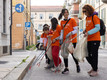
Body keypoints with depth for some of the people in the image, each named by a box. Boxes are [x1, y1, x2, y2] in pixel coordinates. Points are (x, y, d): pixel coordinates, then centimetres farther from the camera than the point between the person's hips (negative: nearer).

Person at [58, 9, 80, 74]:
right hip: (65, 40, 4)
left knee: (73, 54, -1)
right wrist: (61, 38, 1)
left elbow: (76, 30, -6)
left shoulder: (72, 20, -2)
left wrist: (70, 33, -21)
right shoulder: (62, 22, 10)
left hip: (72, 40, -4)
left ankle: (77, 65, 24)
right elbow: (62, 31, 13)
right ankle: (66, 68, 8)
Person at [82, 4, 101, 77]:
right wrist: (85, 31, 4)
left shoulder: (95, 17, -9)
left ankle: (95, 71, 10)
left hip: (95, 40, -8)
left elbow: (97, 28, -18)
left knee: (94, 55, -3)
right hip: (89, 40, 8)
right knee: (88, 56, 10)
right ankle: (94, 68, 28)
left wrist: (88, 33, -26)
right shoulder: (87, 18, 15)